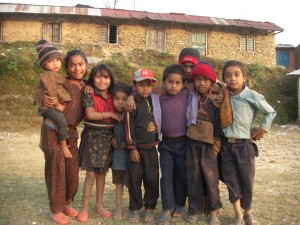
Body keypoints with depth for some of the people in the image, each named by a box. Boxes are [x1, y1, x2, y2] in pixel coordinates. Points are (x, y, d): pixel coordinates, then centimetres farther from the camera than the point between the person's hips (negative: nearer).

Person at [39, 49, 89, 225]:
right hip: (53, 131, -5)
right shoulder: (62, 83, -11)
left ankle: (67, 204, 29)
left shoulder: (86, 86, 4)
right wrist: (44, 99, -32)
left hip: (71, 132, 5)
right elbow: (41, 95, -9)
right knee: (56, 169, 1)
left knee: (73, 169, 9)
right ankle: (56, 210, 15)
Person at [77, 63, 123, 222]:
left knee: (102, 173, 12)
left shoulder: (112, 96, 6)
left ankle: (99, 205, 25)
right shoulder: (89, 95, -8)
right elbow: (90, 114, -20)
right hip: (93, 137, -4)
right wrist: (111, 114, -16)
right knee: (91, 174, -2)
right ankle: (84, 208, 11)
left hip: (108, 138, 5)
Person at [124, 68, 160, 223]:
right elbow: (129, 127, -11)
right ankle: (135, 209, 20)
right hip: (137, 148, -4)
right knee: (135, 179, 6)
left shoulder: (154, 101, 5)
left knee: (152, 179, 8)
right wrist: (132, 148, -12)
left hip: (151, 148, 4)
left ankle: (150, 208, 23)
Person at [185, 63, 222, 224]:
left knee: (211, 177, 3)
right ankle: (196, 209, 22)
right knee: (193, 177, 8)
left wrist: (216, 145, -5)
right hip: (192, 143, 2)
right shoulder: (190, 99, 3)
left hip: (208, 145, -2)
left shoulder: (215, 101, -3)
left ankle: (214, 211, 18)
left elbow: (219, 124, -2)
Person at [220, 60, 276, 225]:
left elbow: (271, 112, 2)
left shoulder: (252, 96, -8)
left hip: (244, 144, -3)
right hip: (226, 144, 3)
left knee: (247, 181, 8)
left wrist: (263, 129, -1)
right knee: (231, 181, 7)